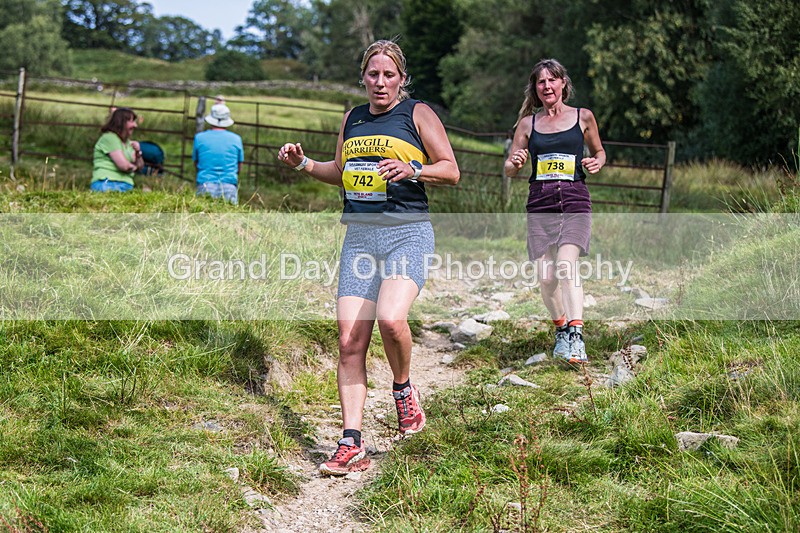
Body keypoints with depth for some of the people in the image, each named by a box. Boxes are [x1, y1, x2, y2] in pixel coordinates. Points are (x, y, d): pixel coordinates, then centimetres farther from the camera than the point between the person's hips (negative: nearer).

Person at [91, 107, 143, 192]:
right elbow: (124, 165, -10)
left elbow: (139, 166, 23)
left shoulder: (128, 142, 24)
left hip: (126, 186, 8)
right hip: (108, 184, -8)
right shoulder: (109, 138, -2)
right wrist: (133, 167, 12)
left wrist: (138, 153, 4)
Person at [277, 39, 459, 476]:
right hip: (359, 236, 5)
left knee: (390, 319, -28)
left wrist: (413, 169, -15)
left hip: (408, 232, -5)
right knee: (350, 341, -5)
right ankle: (351, 446, -3)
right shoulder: (351, 119, 19)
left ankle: (403, 389, 4)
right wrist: (303, 164, 16)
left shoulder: (418, 114, 4)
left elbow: (451, 171, 2)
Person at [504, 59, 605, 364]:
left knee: (566, 264, -24)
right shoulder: (528, 123, 11)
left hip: (575, 200, -2)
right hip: (540, 202, 2)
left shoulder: (583, 117, 8)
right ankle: (561, 330, 25)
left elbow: (598, 151, 23)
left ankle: (576, 337, -30)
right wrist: (515, 163, -10)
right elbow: (509, 171, 14)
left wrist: (597, 163, -1)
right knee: (546, 277, 0)